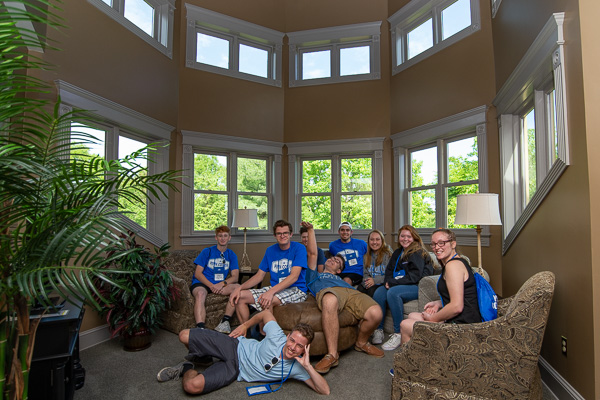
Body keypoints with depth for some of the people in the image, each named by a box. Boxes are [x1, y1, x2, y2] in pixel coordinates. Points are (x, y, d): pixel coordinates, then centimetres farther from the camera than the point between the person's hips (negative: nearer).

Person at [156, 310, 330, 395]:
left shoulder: (297, 368, -19)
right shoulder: (277, 336, -21)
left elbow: (325, 391, -26)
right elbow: (265, 313, -3)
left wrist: (308, 366, -39)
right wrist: (244, 325, -3)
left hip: (236, 370, 0)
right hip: (235, 347, 0)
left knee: (192, 386, -24)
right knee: (184, 336, -10)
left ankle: (188, 369, 14)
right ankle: (198, 355, 26)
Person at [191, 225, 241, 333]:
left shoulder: (231, 255, 12)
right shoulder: (207, 251, 3)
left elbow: (234, 277, 4)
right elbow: (198, 273, -3)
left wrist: (222, 283, -17)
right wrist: (211, 286, -17)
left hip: (220, 284, 3)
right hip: (201, 283, -3)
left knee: (238, 287, -24)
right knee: (200, 294, -36)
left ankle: (225, 321, -22)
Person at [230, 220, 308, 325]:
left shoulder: (299, 248, -8)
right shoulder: (270, 250, 11)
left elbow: (294, 276, -20)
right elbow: (259, 275, 11)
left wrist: (271, 292, -32)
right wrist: (239, 288, -6)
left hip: (296, 290, -6)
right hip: (274, 289, 7)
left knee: (267, 301, -34)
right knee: (239, 296, -7)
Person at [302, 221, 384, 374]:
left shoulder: (341, 279, 47)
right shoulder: (314, 276, 40)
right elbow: (312, 253, 29)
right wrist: (311, 230, 28)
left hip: (351, 292, 4)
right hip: (329, 292, -3)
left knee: (376, 313, -29)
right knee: (330, 302, -45)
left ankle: (361, 342, 3)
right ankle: (332, 354, -33)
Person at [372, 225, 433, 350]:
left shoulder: (417, 252, -6)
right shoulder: (398, 252, 19)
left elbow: (415, 276, -17)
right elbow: (389, 270, 17)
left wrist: (393, 282, -17)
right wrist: (388, 281, -6)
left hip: (418, 286, -7)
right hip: (399, 285, 7)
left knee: (393, 292, -33)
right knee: (379, 292, -20)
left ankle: (398, 334, -25)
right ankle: (378, 330, -16)